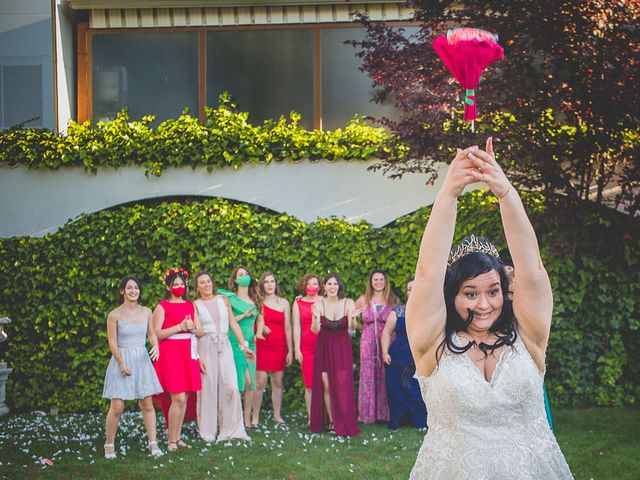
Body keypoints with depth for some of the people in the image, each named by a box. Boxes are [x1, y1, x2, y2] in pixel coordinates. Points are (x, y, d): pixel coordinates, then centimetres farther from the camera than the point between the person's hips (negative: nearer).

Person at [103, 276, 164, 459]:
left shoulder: (146, 312, 6)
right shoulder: (114, 315, -6)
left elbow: (151, 334, 15)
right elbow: (112, 343, -6)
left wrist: (155, 346, -6)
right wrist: (122, 364, -12)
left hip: (142, 360, 4)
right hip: (122, 360, -4)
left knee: (147, 404, 3)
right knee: (117, 407, -5)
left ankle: (153, 443, 9)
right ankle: (109, 444, 9)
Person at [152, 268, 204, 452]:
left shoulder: (191, 306, 16)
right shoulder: (162, 307, -1)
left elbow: (201, 332, 15)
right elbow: (156, 334, -9)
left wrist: (192, 327, -6)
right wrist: (179, 327, -15)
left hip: (188, 354, 6)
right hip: (170, 354, -6)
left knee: (184, 398, 4)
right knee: (178, 398, -12)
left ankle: (177, 437, 13)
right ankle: (171, 441, -5)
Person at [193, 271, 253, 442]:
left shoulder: (223, 300, 13)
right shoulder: (195, 306, 4)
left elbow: (233, 324, 13)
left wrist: (244, 346, 8)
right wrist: (197, 357, -10)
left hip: (224, 346, 3)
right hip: (205, 346, -2)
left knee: (231, 387, -7)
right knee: (208, 387, -2)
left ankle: (230, 429, 1)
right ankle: (208, 431, 10)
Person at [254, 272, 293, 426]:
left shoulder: (284, 303, 8)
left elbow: (287, 328, 6)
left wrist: (290, 350, 3)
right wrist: (260, 328, -15)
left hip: (279, 346, 2)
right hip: (262, 345, -2)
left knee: (277, 383, 7)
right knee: (260, 383, -6)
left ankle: (277, 416, 15)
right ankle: (255, 417, 0)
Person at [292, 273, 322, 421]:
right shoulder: (298, 304, 11)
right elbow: (296, 327, 8)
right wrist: (297, 349, 1)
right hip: (307, 348, 0)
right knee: (309, 385, -1)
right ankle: (311, 418, 5)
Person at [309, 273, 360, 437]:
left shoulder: (348, 303, -9)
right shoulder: (319, 304, -7)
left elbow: (352, 328, -18)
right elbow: (315, 330, -15)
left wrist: (353, 318, -39)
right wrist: (316, 317, -35)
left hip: (342, 347, -1)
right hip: (324, 348, 1)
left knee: (342, 386, -5)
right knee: (326, 386, -1)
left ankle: (344, 425, 3)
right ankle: (331, 422, 7)